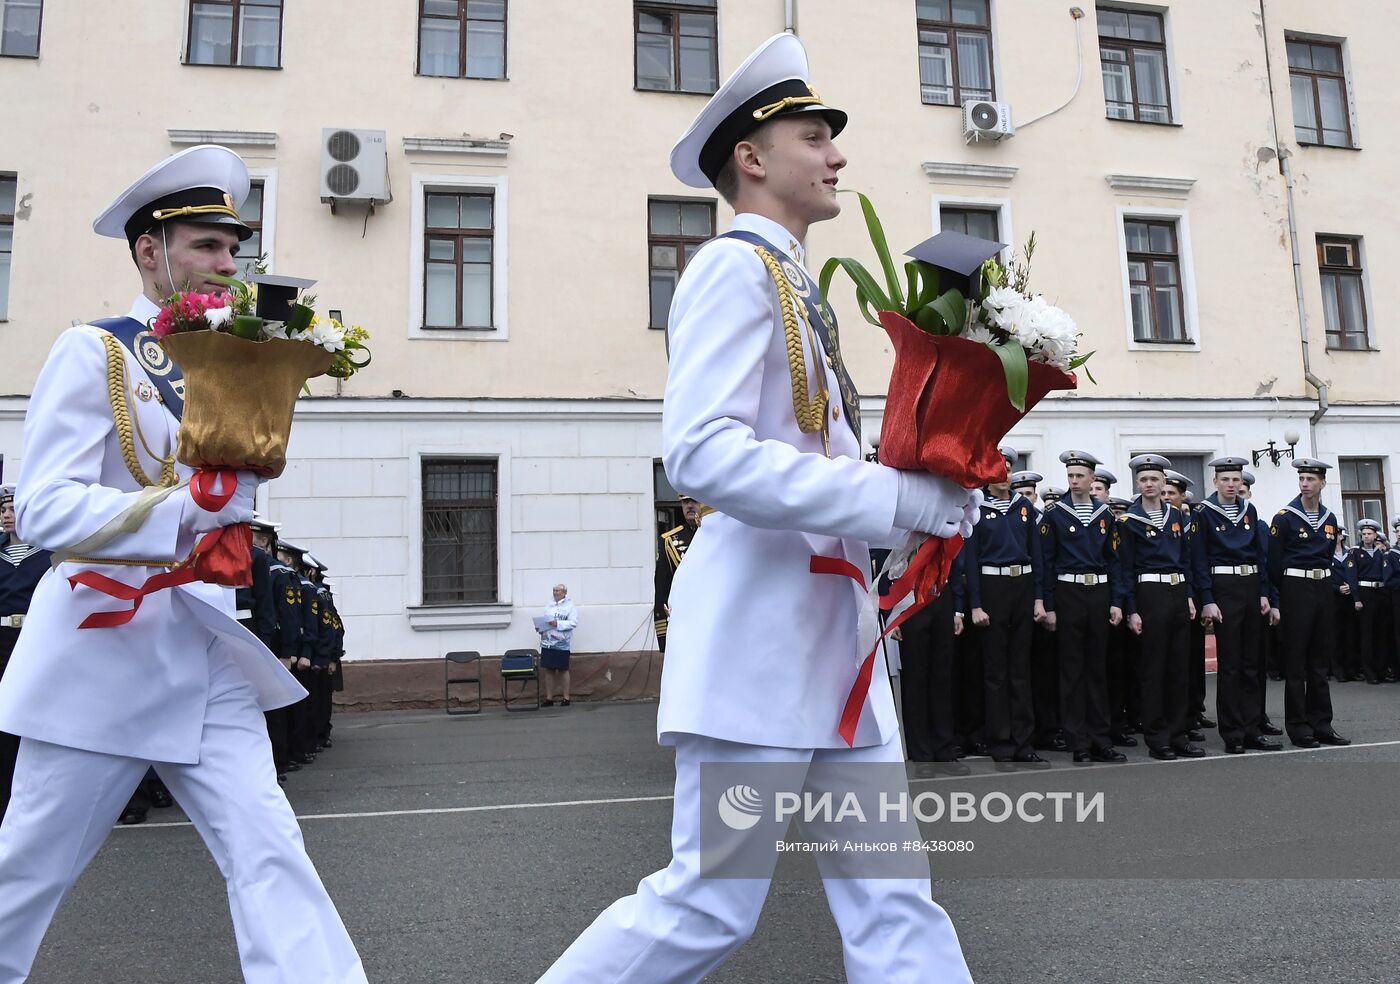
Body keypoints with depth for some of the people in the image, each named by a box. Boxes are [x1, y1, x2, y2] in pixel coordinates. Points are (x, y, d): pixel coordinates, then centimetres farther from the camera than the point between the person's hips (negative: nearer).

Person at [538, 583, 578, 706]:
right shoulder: (549, 606, 15)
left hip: (562, 644, -4)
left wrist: (557, 624, -20)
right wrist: (540, 627, -2)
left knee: (563, 670, 3)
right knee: (548, 670, 5)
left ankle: (565, 698, 12)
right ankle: (549, 698, 12)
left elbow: (573, 623, -10)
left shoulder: (570, 606, 0)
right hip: (547, 642, 4)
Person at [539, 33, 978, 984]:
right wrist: (900, 496, -20)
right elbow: (703, 452, -22)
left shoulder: (794, 284, 19)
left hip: (831, 630, 9)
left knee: (894, 901, 12)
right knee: (709, 907, 2)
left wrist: (935, 492, 8)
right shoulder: (734, 268, -8)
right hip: (760, 629, -9)